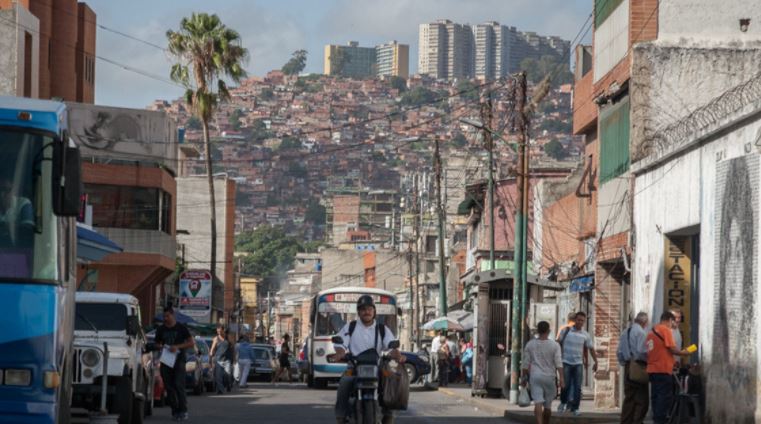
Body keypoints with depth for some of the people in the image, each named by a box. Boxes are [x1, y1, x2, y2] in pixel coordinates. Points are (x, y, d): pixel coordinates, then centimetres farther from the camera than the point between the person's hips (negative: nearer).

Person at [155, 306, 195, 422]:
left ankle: (183, 411, -12)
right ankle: (175, 411, 8)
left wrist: (177, 347, -13)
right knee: (169, 387, 1)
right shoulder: (160, 329, 12)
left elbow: (191, 343, 0)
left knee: (179, 385, -15)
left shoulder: (181, 328, 2)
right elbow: (157, 344, 22)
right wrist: (160, 347, -3)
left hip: (179, 360, -4)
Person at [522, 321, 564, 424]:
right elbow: (558, 363, -12)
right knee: (548, 405, 14)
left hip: (535, 377, 0)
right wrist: (561, 378, -15)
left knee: (538, 403, -10)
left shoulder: (530, 344, 1)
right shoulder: (554, 345, -4)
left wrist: (524, 377, 13)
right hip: (549, 377, 0)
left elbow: (526, 363, 3)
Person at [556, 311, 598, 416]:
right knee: (566, 385, -3)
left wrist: (596, 362, 8)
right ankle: (563, 402, 22)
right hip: (566, 362, -2)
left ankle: (575, 408, 6)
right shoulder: (566, 331, -1)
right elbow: (558, 343, 5)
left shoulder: (586, 335, 4)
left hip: (578, 363, 2)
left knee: (577, 387, -2)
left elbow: (590, 349, 10)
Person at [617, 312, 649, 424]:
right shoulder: (641, 332, -11)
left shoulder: (625, 332, 13)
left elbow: (619, 352, 13)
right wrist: (648, 360, -5)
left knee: (629, 398, 12)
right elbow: (642, 351, -20)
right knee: (642, 399, -5)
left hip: (628, 367, 8)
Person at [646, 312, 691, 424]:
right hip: (663, 369, -8)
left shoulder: (651, 332, 18)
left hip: (652, 369, 8)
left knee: (656, 396, 9)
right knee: (665, 397, -6)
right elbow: (672, 349, -13)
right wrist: (684, 353, 5)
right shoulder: (665, 330, -6)